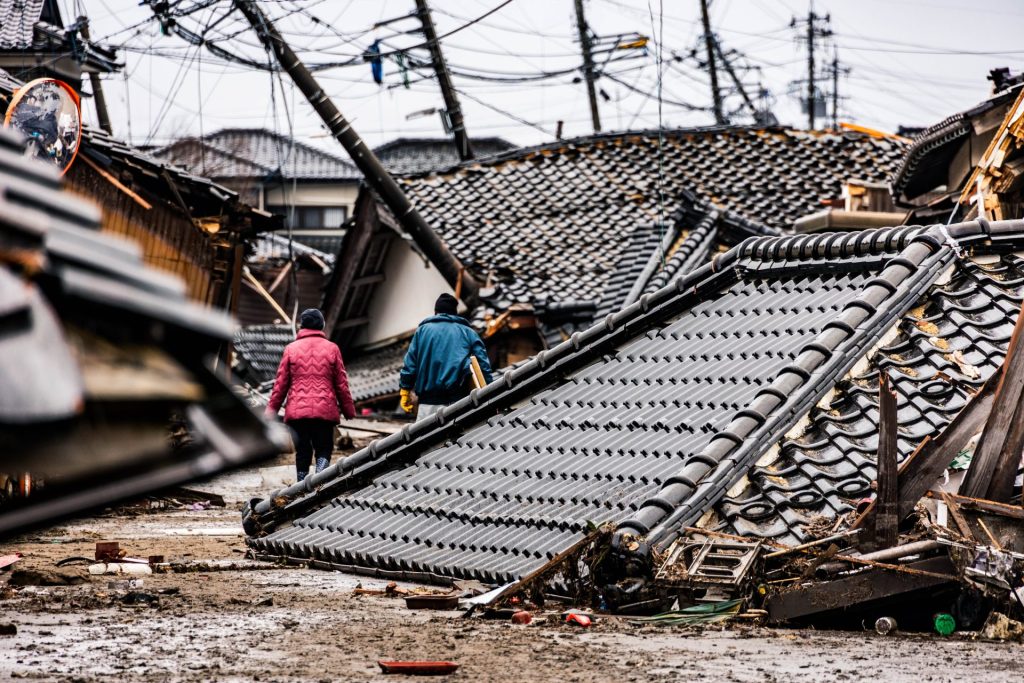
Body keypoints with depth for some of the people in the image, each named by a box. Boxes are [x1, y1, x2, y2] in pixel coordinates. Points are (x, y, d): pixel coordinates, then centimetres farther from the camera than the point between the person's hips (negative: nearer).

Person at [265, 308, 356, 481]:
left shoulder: (291, 349, 3)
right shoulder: (332, 348, 4)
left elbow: (281, 382, 4)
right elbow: (341, 384, 6)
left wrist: (272, 408, 11)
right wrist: (349, 410, 14)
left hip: (297, 411, 0)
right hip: (325, 411, 0)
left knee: (302, 453, 10)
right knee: (324, 450, 5)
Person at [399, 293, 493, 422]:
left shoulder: (423, 330, 14)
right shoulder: (468, 332, 14)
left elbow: (410, 363, 7)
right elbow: (484, 364, 6)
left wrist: (405, 391, 10)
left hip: (429, 401, 0)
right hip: (459, 401, 0)